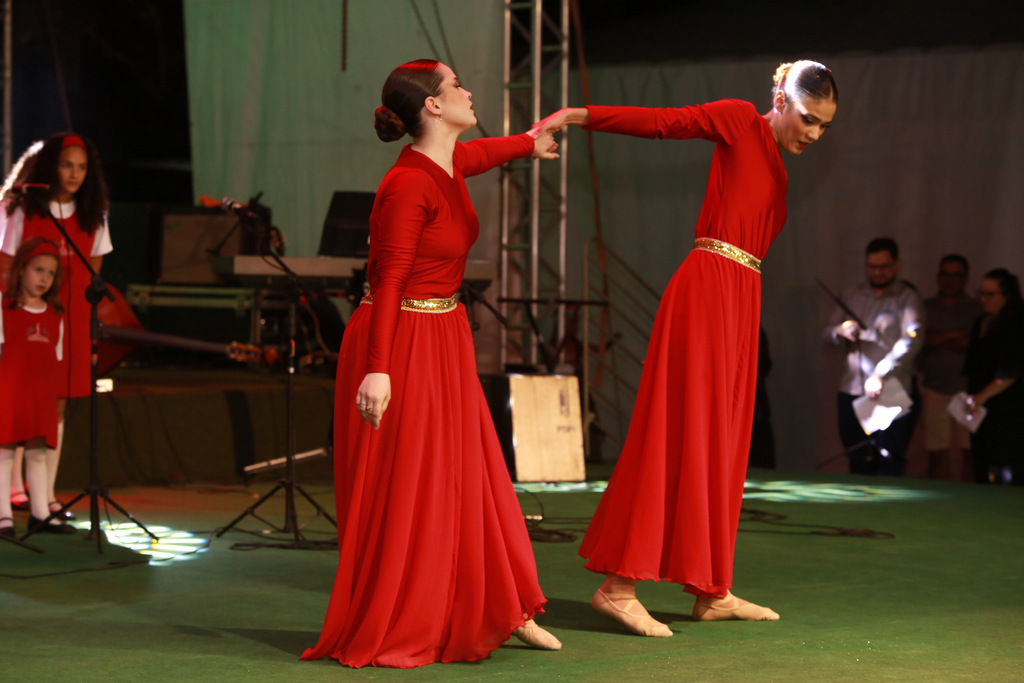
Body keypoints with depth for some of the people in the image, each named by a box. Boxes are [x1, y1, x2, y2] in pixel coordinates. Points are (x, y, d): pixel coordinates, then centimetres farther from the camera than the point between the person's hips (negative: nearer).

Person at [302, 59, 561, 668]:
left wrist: (530, 143, 51)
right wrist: (379, 369, -30)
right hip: (402, 343, -9)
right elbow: (389, 282, -24)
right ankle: (378, 635, 8)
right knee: (400, 492, -2)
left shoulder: (451, 164, 6)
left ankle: (500, 610, 24)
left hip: (443, 342, 9)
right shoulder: (410, 185, -21)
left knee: (470, 476, 14)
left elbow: (480, 153, 32)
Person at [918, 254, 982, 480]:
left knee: (969, 453, -7)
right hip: (934, 388, 2)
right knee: (938, 454, -2)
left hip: (966, 389, -1)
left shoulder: (977, 309, 7)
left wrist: (937, 340, -5)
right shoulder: (925, 308, 14)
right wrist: (954, 335, -6)